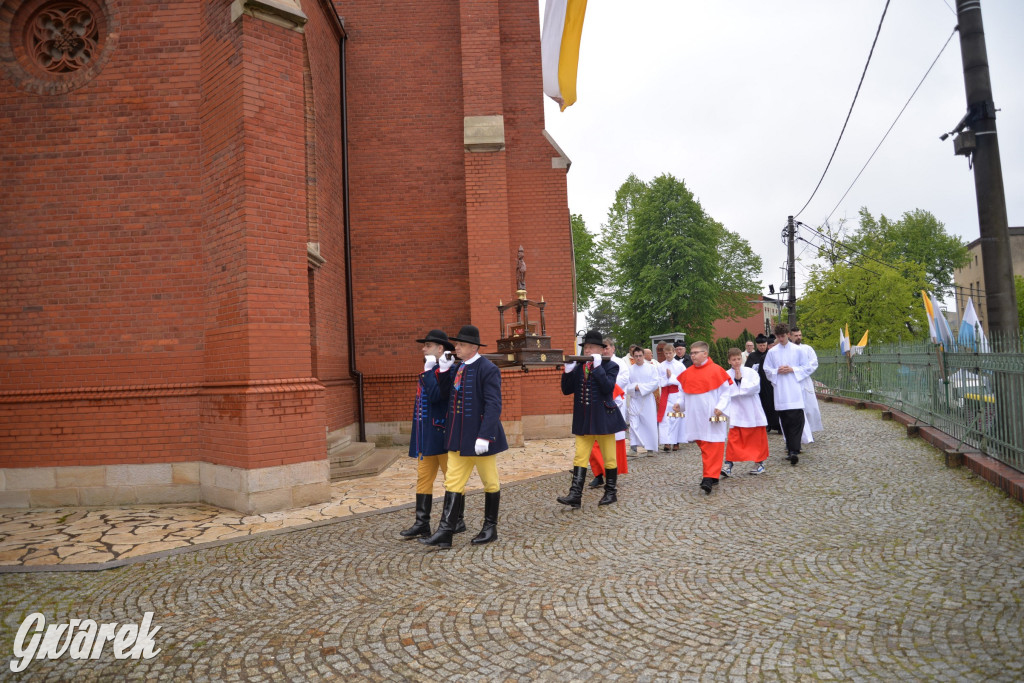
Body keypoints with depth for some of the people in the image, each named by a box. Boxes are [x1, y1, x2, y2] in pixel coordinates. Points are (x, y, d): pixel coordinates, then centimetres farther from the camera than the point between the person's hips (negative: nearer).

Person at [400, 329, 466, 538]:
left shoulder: (449, 370, -13)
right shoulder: (428, 371, 15)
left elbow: (435, 396, -25)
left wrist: (429, 371, -20)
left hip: (442, 435, -9)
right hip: (426, 437, 9)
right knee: (423, 478, 9)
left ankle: (457, 521, 15)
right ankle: (422, 523, 14)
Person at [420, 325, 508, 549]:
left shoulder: (488, 369, -14)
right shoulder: (457, 368, 9)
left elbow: (493, 406, -20)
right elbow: (448, 394, 15)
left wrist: (484, 437, -26)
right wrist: (443, 371, 1)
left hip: (480, 437, -7)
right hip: (459, 437, 8)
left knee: (490, 482, 10)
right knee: (453, 482, 6)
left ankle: (490, 529, 24)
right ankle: (445, 533, 10)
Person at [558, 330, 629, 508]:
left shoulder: (610, 366, -2)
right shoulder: (578, 367, 9)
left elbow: (608, 388, -19)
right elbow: (566, 390, 2)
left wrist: (598, 367, -21)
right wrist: (568, 371, -13)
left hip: (603, 419, -4)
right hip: (583, 420, 4)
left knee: (609, 458, 8)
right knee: (580, 458, 0)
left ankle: (611, 492, 22)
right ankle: (575, 495, 0)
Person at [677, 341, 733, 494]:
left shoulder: (716, 370, -7)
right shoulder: (687, 373, 8)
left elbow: (726, 391, -6)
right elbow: (684, 392, 17)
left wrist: (720, 407, -17)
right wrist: (680, 404, 2)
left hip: (712, 418, -5)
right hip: (695, 417, 6)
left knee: (713, 448, -6)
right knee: (703, 447, 12)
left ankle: (710, 478, -7)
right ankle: (711, 474, 24)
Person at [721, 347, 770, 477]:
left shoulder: (751, 372, -2)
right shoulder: (726, 375, -3)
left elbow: (755, 388, -16)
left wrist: (740, 379, -13)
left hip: (753, 412, 1)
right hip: (736, 413, -1)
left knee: (757, 439, 10)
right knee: (733, 438, -4)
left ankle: (759, 464, 25)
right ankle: (728, 465, -2)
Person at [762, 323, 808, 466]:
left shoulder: (797, 350, 4)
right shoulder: (772, 352, 7)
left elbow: (806, 368, 7)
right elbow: (767, 370, 11)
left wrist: (792, 370, -9)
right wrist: (777, 371, -8)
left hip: (795, 391, -2)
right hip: (780, 391, 2)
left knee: (796, 421, -12)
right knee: (785, 421, 6)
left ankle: (794, 451, -16)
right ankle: (791, 449, 17)